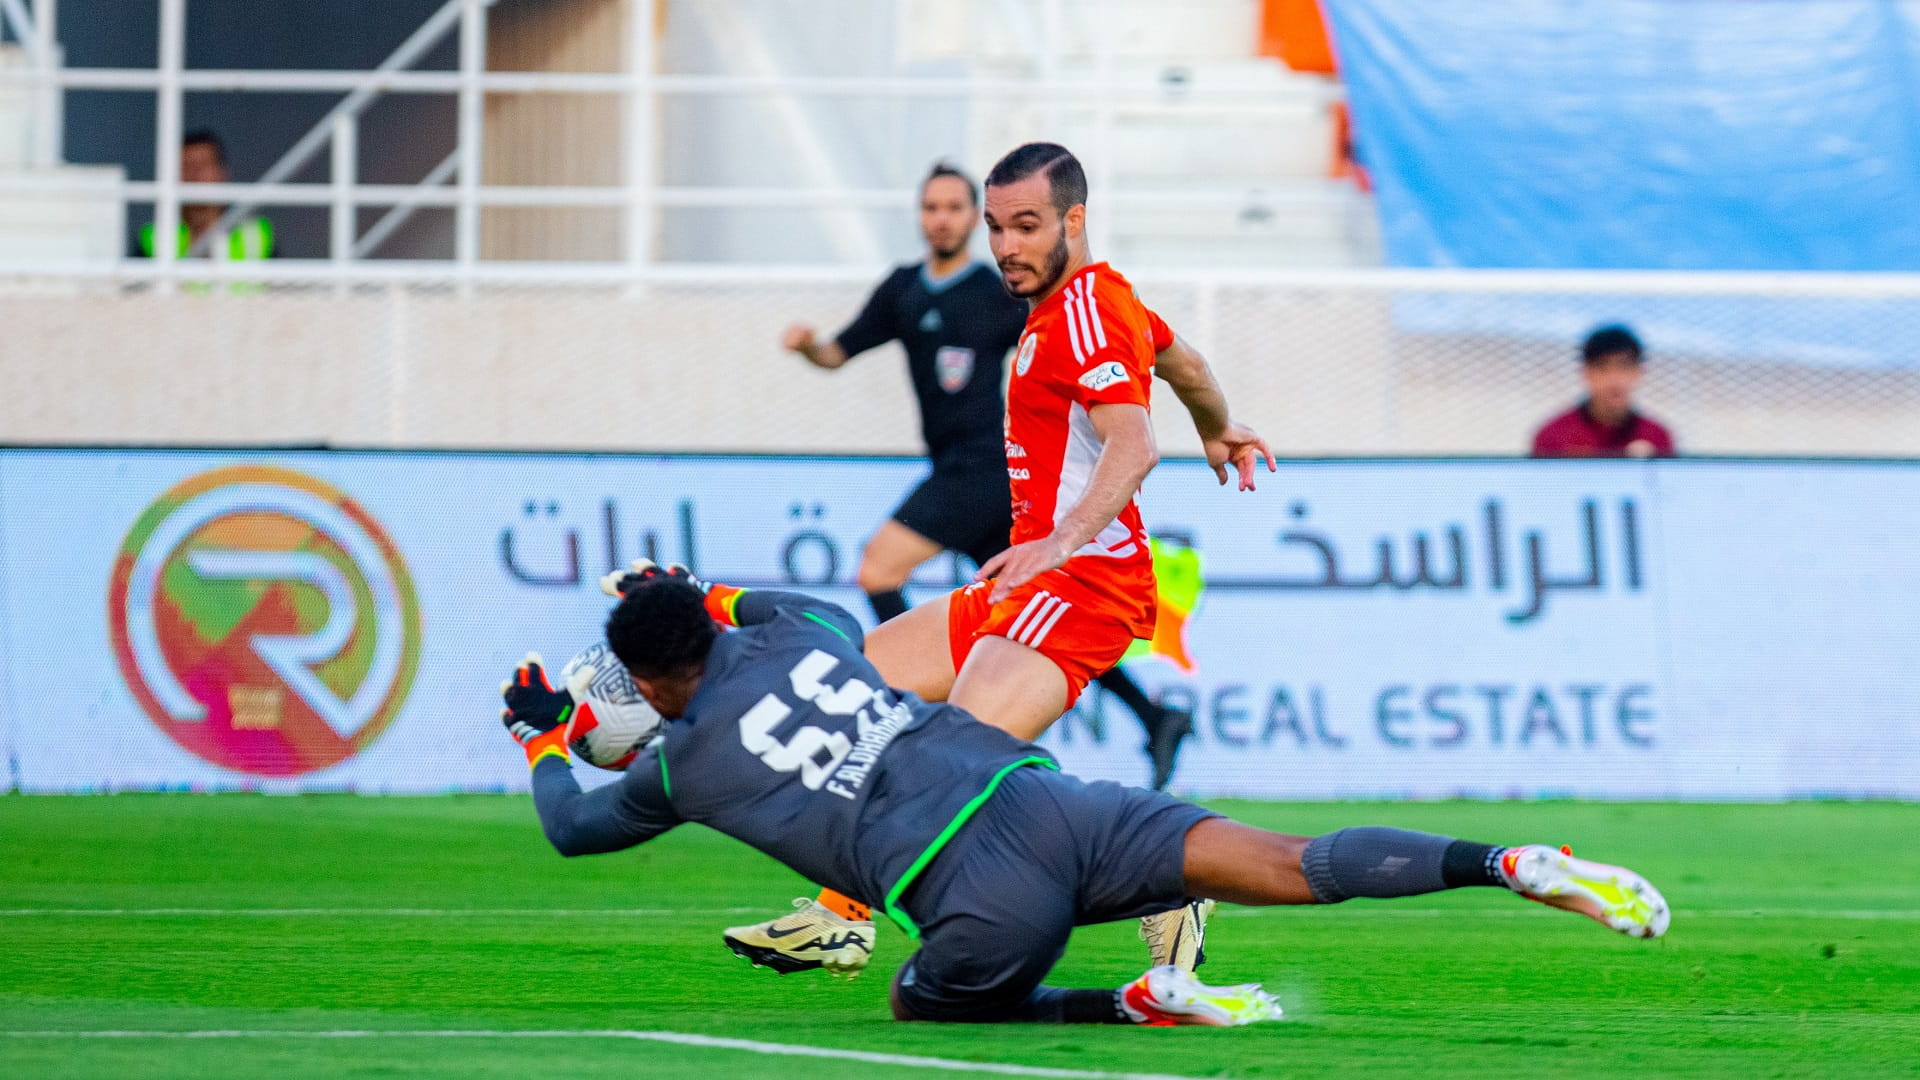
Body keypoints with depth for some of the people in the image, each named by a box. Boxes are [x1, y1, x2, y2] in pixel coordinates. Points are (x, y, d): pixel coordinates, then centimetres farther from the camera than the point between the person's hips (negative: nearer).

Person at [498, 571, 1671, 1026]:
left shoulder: (684, 760, 13)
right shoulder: (795, 637, 24)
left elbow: (579, 827, 33)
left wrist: (546, 744, 50)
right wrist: (710, 594, 59)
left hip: (980, 904, -5)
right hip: (1040, 800, 5)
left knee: (925, 1007, 22)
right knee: (1293, 867, -5)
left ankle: (1140, 1002, -4)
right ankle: (1511, 865, -26)